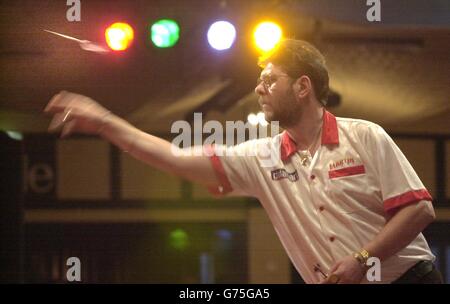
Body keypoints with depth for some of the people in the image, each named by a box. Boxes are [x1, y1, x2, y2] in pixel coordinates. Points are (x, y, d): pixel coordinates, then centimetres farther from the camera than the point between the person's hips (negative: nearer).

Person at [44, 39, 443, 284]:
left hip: (408, 274, -4)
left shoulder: (366, 138, -4)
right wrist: (105, 123, 1)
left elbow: (419, 209, -7)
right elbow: (177, 159, 4)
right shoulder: (261, 159, 6)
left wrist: (362, 260, -17)